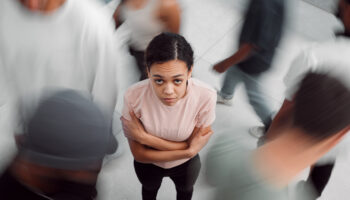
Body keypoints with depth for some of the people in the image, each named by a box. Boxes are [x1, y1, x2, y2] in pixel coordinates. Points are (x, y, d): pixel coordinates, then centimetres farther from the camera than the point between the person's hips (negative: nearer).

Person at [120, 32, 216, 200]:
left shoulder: (205, 96, -38)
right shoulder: (133, 97, -37)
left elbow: (192, 146, -26)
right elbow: (139, 154, -27)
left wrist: (144, 137, -35)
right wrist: (188, 152, -36)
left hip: (185, 166, 0)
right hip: (148, 164, 0)